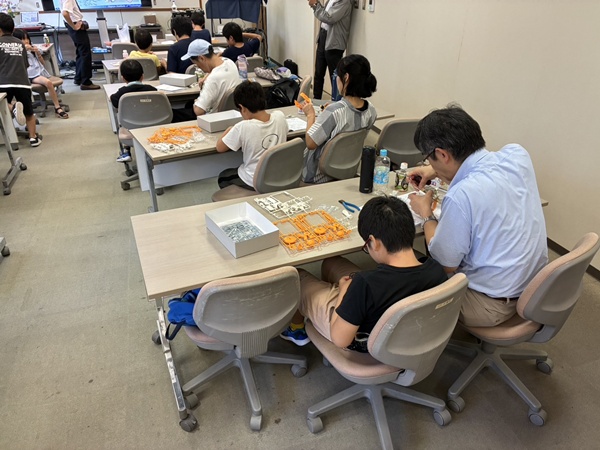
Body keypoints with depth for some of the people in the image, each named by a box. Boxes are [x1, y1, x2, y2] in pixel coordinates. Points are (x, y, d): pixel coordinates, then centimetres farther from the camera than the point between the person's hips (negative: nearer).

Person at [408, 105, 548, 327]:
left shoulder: (461, 196, -30)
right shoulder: (517, 154, -9)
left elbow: (446, 264, -15)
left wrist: (426, 213, -3)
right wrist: (436, 171, 16)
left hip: (493, 305, -7)